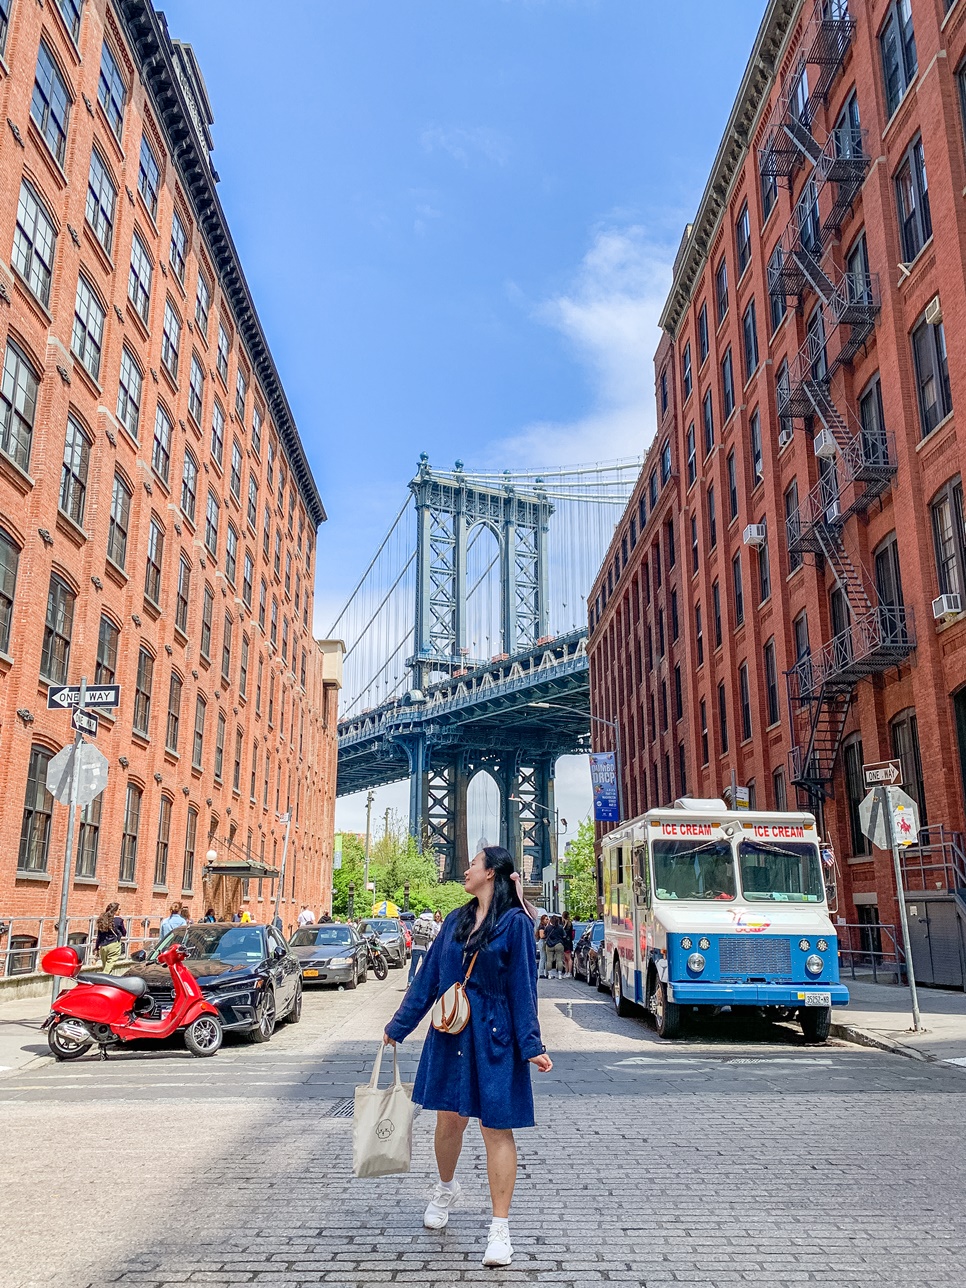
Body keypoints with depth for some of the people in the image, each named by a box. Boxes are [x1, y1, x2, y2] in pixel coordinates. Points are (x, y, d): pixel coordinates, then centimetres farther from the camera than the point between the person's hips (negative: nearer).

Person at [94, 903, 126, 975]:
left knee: (104, 966, 12)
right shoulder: (118, 920, -4)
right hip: (114, 945, -5)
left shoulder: (102, 920, 8)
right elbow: (124, 933, 6)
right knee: (109, 968, -7)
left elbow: (99, 936, 12)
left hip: (103, 946, 5)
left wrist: (96, 947, 19)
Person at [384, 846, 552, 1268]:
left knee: (496, 1128, 0)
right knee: (449, 1119, 14)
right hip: (450, 1035, 5)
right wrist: (398, 1026, 15)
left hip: (494, 1040, -5)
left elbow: (523, 987, -9)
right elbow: (428, 977, 13)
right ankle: (446, 1187, 42)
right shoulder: (455, 921, 8)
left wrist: (531, 1046, -13)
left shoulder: (515, 922, -8)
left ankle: (500, 1230, 9)